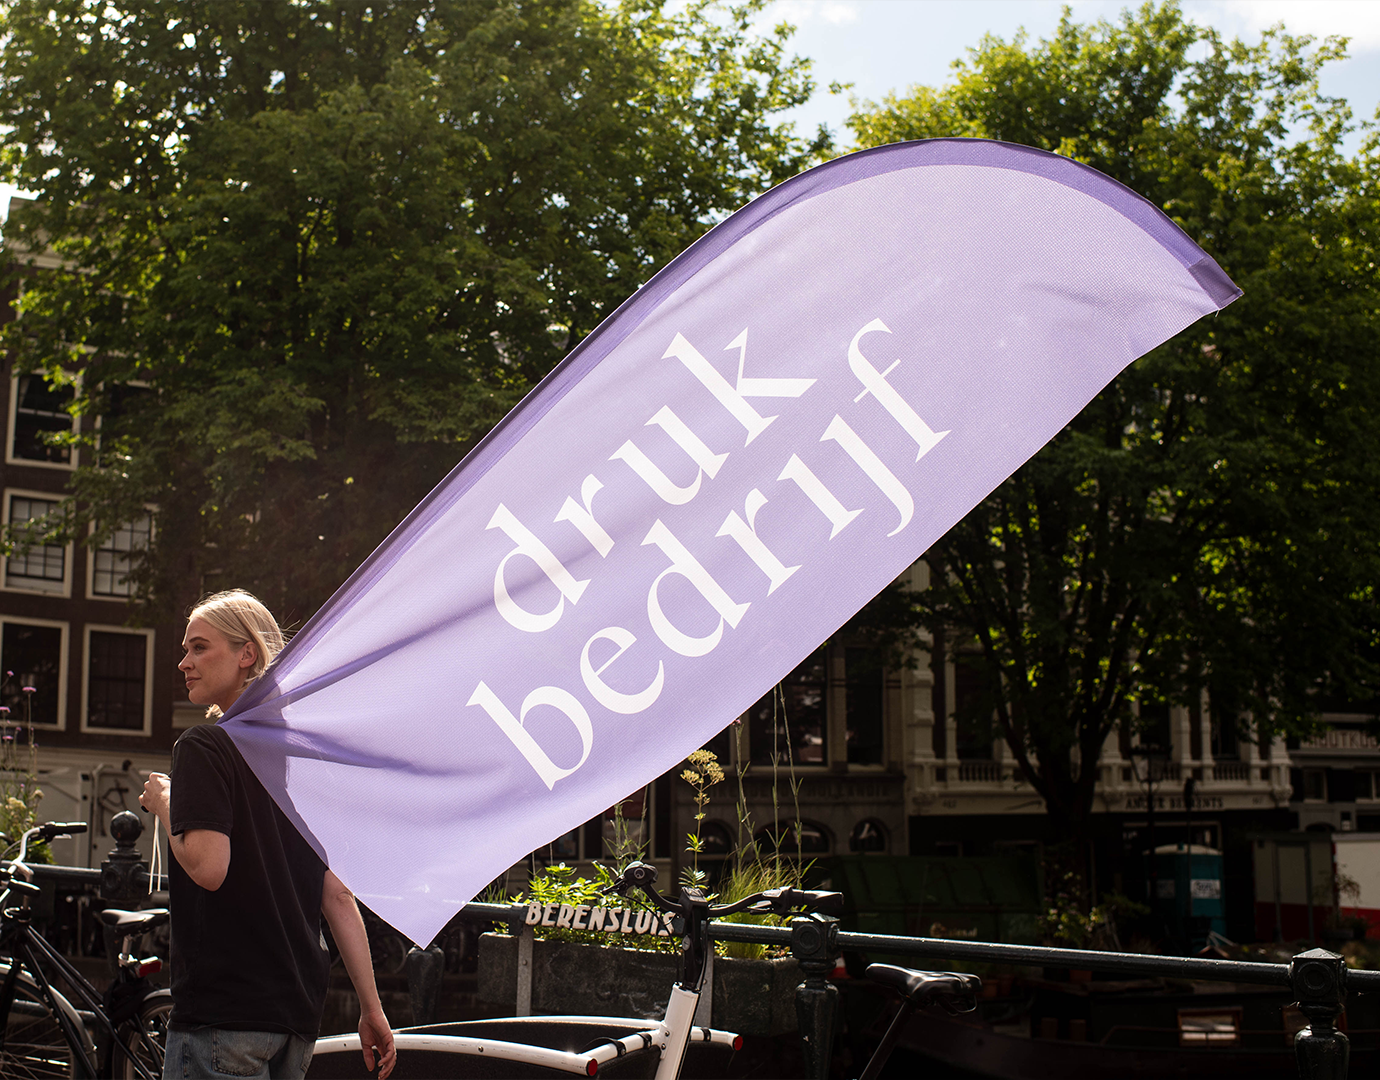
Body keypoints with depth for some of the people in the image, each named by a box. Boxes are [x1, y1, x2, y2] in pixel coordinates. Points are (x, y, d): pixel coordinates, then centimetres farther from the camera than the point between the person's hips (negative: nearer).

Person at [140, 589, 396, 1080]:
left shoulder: (204, 745, -8)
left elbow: (208, 866, -21)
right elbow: (338, 895, 11)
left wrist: (164, 804, -3)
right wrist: (372, 1009, 12)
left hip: (224, 1010, -7)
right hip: (300, 1013, 7)